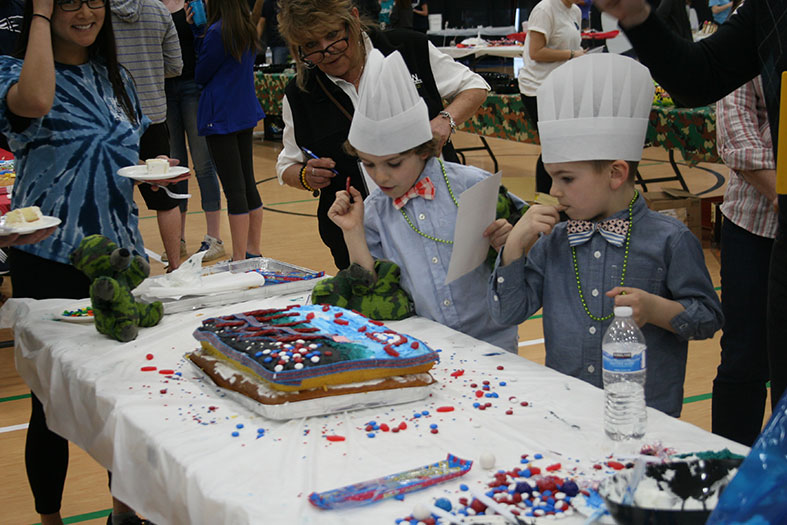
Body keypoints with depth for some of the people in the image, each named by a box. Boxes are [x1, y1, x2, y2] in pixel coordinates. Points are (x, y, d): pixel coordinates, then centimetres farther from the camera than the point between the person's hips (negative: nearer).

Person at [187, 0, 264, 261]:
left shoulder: (218, 32, -16)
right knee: (248, 184, 14)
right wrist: (197, 28, 7)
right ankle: (253, 252, 22)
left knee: (234, 190, -6)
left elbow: (201, 75, -7)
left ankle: (239, 259, -2)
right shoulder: (247, 30, 9)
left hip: (221, 117, -8)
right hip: (245, 113, 9)